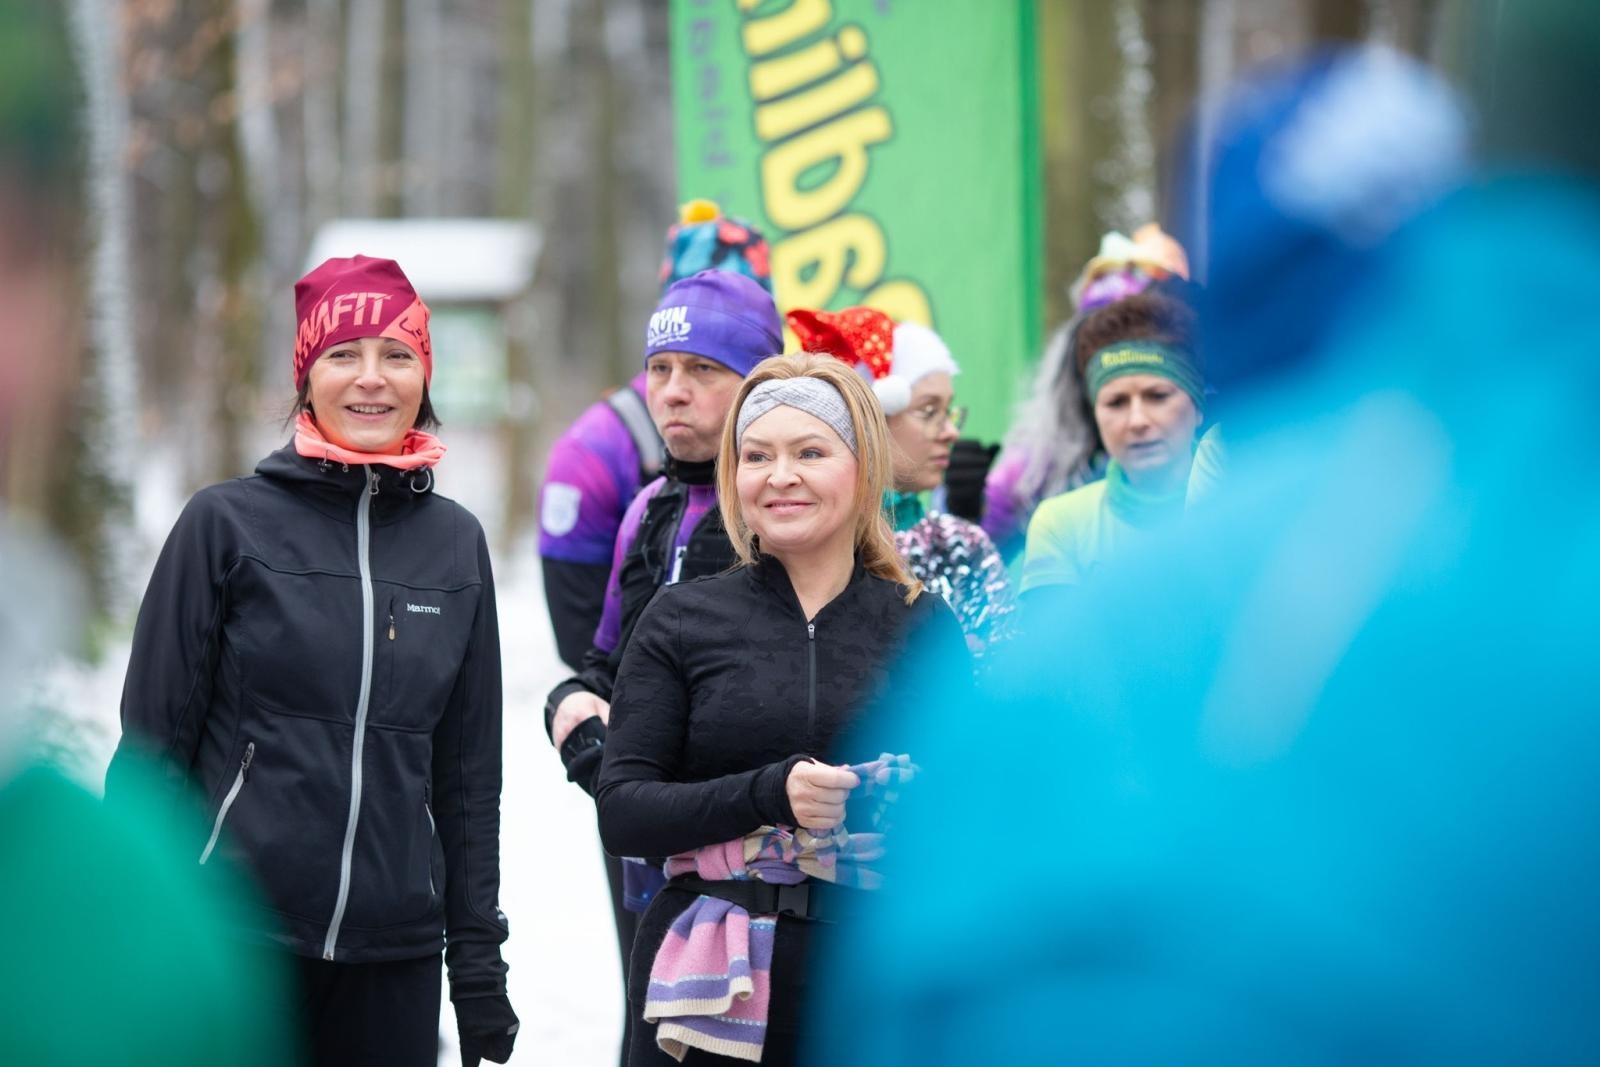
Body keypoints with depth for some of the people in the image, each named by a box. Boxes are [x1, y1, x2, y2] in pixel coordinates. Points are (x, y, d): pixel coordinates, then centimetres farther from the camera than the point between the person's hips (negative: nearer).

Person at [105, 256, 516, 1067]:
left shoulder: (456, 543, 9)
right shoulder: (228, 523, -1)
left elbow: (468, 771, 13)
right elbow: (149, 746, 0)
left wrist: (478, 956, 10)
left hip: (396, 959, 3)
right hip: (234, 940, -3)